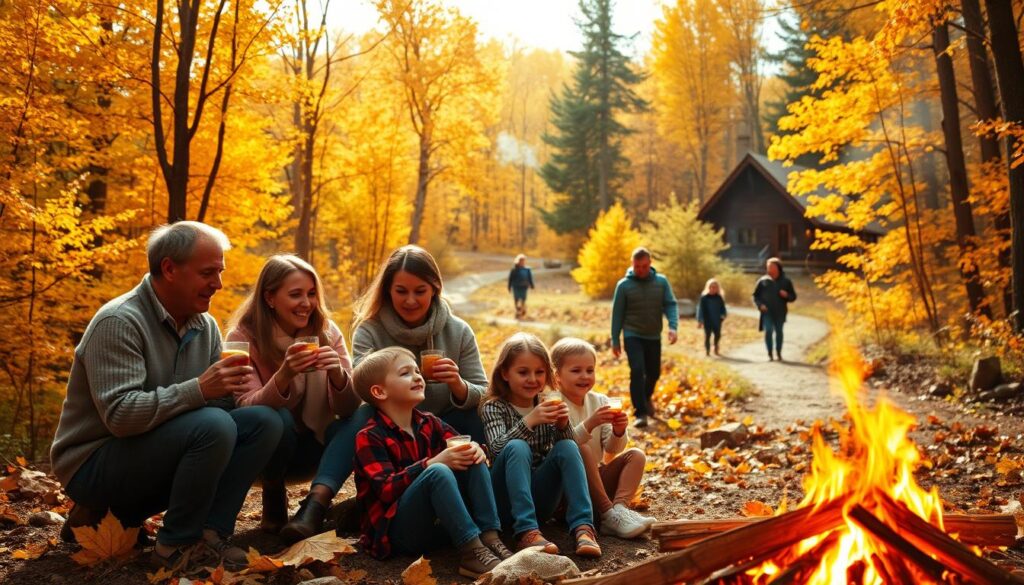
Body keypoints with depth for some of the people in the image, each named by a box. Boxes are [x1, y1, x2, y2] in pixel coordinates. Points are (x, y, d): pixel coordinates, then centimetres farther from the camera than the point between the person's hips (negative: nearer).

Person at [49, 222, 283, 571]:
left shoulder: (205, 326, 3)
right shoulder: (119, 321, -20)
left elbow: (213, 400, 3)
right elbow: (119, 415, -29)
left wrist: (227, 387, -18)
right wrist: (198, 389, -35)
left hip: (159, 451, 7)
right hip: (94, 464, -7)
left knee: (263, 421, -9)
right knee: (214, 426, -31)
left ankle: (210, 533, -11)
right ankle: (180, 544, -12)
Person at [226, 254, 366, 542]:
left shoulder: (327, 332, -5)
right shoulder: (244, 336, -12)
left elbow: (348, 409, -11)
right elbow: (245, 408, -23)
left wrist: (338, 375, -34)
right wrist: (284, 375, -41)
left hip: (313, 444, 3)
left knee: (364, 416, -24)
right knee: (276, 418, -35)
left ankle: (315, 506, -35)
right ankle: (273, 497, -9)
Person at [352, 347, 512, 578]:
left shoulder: (429, 423, 13)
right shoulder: (369, 438, -9)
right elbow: (387, 490, -20)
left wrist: (474, 449, -17)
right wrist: (433, 463, -30)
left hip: (439, 523, 7)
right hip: (396, 530, -6)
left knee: (473, 461, -10)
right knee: (438, 472, -30)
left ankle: (489, 537, -21)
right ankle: (471, 552, -33)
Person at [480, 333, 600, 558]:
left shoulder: (546, 406, 8)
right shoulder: (493, 407, -2)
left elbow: (569, 452, -1)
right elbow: (497, 448, -20)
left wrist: (563, 426, -21)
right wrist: (529, 421, -34)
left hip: (539, 500, 3)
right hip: (506, 501, -3)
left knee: (568, 447, -19)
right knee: (517, 447, -29)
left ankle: (582, 527, -30)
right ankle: (526, 531, -39)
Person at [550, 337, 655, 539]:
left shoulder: (600, 401, 4)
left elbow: (612, 450, 2)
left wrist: (618, 432, -20)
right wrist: (589, 424, -36)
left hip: (596, 480, 6)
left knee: (636, 455, -9)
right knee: (580, 450, -31)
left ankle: (620, 507, -30)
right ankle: (609, 514, -31)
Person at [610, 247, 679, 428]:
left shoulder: (661, 282, -1)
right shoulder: (624, 285, -7)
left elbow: (671, 305, -5)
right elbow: (617, 313, -2)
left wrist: (673, 326, -23)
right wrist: (615, 340, -1)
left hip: (654, 336, 3)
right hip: (633, 336, -3)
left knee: (654, 372, 14)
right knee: (637, 371, -16)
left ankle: (646, 397, 44)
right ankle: (641, 413, -12)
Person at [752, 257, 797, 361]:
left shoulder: (786, 281, 5)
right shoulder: (763, 281, 4)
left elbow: (793, 297, 8)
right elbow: (756, 296, 8)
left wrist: (787, 295, -14)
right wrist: (760, 305, -9)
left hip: (780, 312, 1)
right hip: (767, 311, -1)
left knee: (779, 332, 6)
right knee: (768, 331, -11)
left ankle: (778, 353, 21)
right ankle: (770, 354, -3)